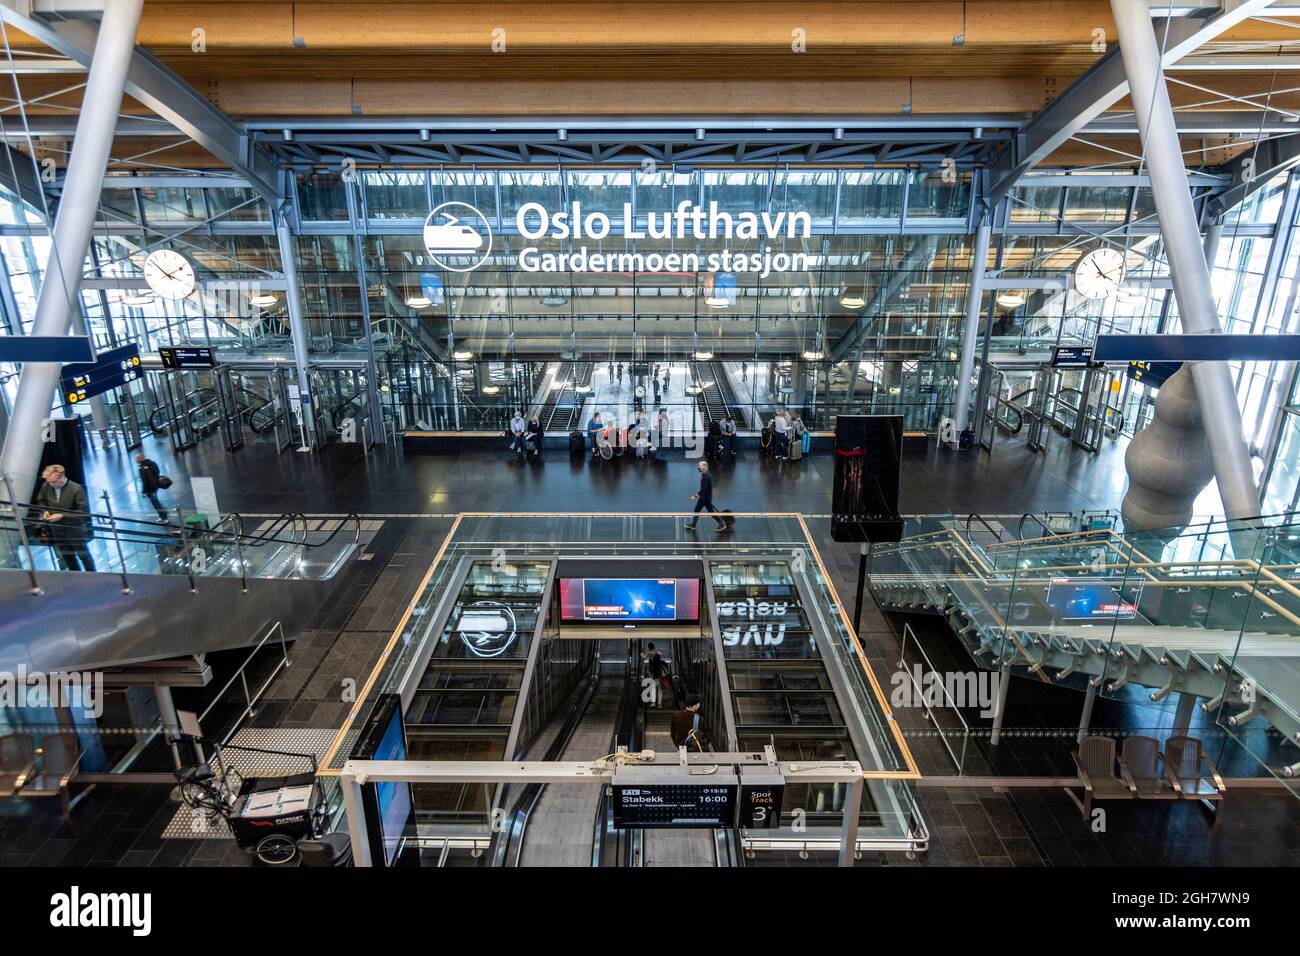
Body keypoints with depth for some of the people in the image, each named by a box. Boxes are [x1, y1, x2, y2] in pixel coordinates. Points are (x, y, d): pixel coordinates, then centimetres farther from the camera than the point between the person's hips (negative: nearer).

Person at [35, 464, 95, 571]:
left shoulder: (76, 489, -20)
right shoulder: (46, 487, -6)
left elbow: (82, 510, -18)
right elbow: (41, 501, 14)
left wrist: (62, 515, -25)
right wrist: (45, 511, -6)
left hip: (75, 528, -5)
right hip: (56, 529, 5)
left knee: (83, 554, 5)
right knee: (67, 556, 15)